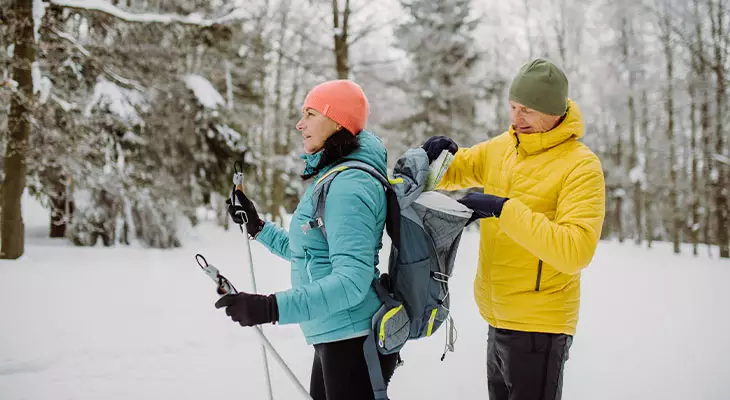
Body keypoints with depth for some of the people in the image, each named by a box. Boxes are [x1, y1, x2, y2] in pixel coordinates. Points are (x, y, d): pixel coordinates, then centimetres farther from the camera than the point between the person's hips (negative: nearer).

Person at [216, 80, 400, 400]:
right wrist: (257, 227, 20)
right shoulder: (330, 177, 13)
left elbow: (352, 280, -28)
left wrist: (272, 308, -34)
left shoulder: (348, 185, -20)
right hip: (336, 338, 10)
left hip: (354, 340, -10)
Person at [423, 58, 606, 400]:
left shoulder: (581, 166, -14)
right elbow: (448, 175, 19)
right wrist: (442, 155, -4)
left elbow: (576, 251, -25)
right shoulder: (500, 148, 5)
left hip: (539, 328, -7)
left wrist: (504, 209, -28)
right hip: (498, 320, 7)